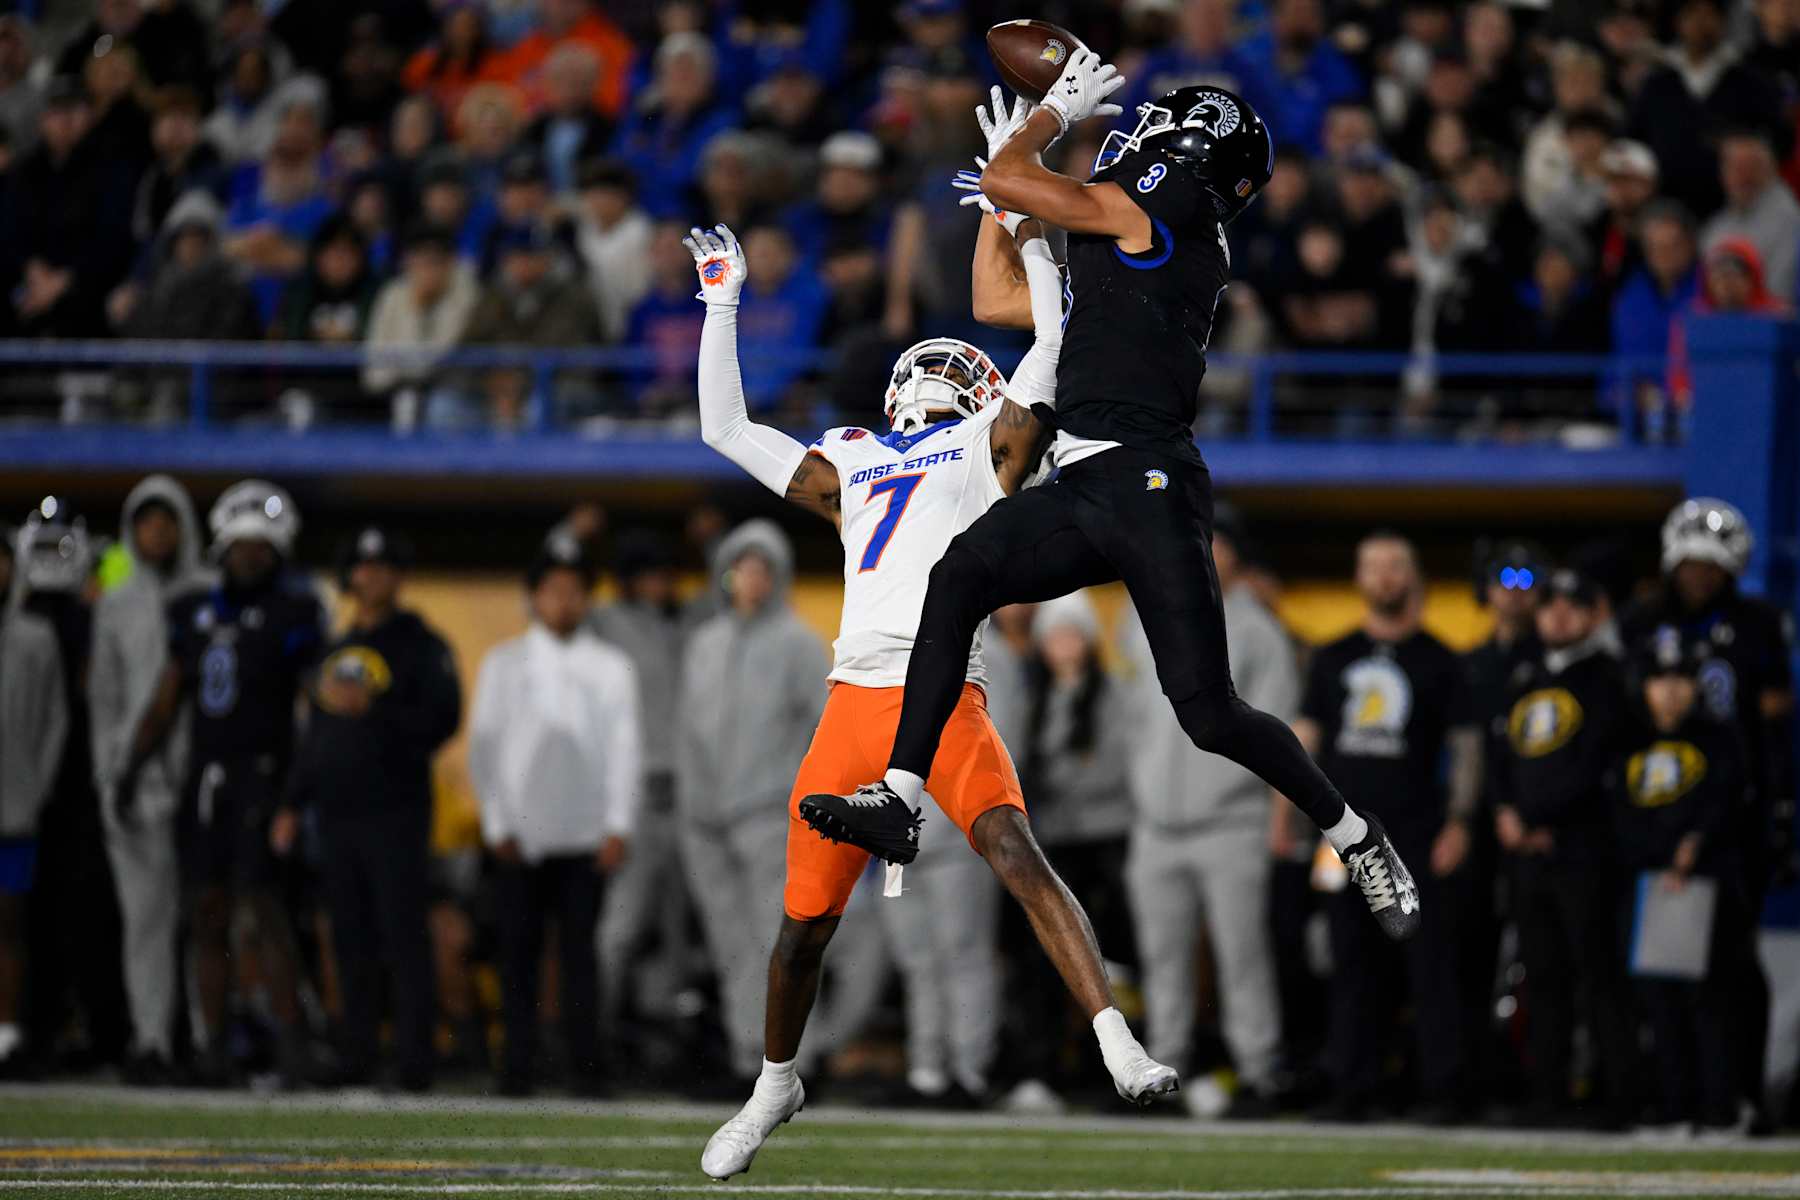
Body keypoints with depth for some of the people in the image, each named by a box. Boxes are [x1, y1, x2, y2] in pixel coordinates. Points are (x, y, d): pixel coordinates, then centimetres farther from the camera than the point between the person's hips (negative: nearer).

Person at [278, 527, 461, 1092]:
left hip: (395, 812, -6)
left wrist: (371, 710, -19)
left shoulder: (419, 645, -1)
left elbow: (440, 721, -11)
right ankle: (357, 1059, 11)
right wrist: (293, 804, 20)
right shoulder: (335, 650, 20)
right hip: (337, 813, 6)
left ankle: (415, 1061, -11)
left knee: (403, 939, -10)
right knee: (351, 944, 7)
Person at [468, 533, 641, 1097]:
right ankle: (519, 1065, -1)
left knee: (580, 950, -4)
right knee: (519, 952, -3)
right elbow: (484, 749, 8)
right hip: (520, 837, 0)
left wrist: (618, 827, -1)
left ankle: (584, 1065, -5)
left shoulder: (610, 667, 11)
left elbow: (625, 749, 8)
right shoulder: (504, 665, 10)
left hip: (587, 836, 0)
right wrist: (497, 826, -1)